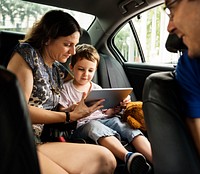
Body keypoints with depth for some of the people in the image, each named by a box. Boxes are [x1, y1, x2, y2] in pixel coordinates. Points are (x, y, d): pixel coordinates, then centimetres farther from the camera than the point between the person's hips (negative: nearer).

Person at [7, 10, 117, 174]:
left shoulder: (58, 70, 18)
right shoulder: (26, 53, -4)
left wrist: (76, 109, -1)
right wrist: (70, 116, -10)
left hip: (38, 142, 7)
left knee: (106, 160, -13)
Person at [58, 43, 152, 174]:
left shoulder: (97, 89, 21)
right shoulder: (66, 89, 9)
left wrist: (118, 107, -1)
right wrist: (73, 109, -21)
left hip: (102, 120, 4)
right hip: (81, 126, -4)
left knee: (119, 122, -27)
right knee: (94, 125, -38)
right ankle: (128, 157, -62)